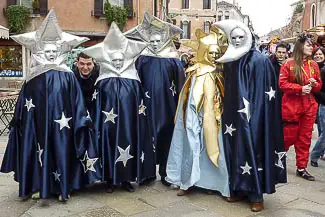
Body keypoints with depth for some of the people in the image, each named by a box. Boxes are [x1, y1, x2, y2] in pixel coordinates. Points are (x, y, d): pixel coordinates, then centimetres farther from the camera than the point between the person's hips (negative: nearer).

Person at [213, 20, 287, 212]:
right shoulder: (229, 60, 10)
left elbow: (262, 93, -12)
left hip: (253, 116, -6)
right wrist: (227, 113, 9)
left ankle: (257, 194, 9)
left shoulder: (259, 60, -8)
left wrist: (251, 112, -18)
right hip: (234, 115, 6)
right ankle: (240, 189, 22)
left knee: (253, 150, -2)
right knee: (236, 150, 9)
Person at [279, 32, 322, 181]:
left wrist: (314, 84, -7)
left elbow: (319, 85, 16)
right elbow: (282, 84, -11)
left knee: (305, 138, 9)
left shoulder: (314, 65, 8)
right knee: (288, 137, 2)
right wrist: (300, 88, -19)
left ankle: (301, 168, 20)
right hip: (291, 106, -5)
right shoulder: (288, 64, -7)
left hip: (309, 106, 5)